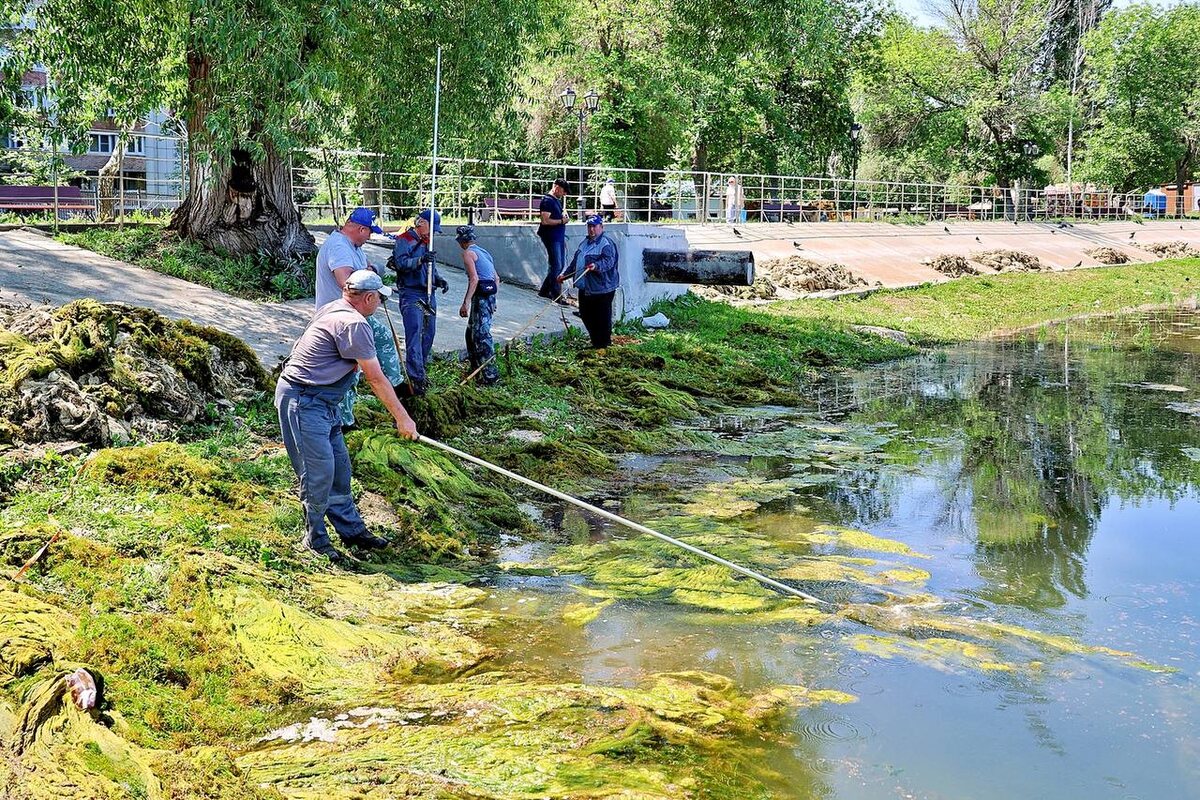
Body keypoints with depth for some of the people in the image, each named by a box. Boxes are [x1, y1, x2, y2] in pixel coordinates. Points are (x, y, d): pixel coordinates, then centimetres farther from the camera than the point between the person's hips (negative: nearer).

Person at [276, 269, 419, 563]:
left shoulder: (332, 309, 11)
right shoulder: (354, 324, -19)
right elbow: (376, 379, -17)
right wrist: (402, 418, -10)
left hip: (323, 403, 11)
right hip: (303, 402, -11)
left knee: (338, 466, 13)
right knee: (319, 471, -5)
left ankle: (352, 530, 21)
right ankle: (315, 538, 8)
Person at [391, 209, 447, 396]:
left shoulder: (427, 243, 20)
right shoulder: (404, 241, -5)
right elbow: (401, 263, -19)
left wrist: (439, 280, 7)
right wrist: (420, 260, -34)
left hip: (428, 295, 9)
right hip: (411, 295, -9)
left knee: (428, 334, 10)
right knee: (414, 335, -17)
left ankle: (418, 373, 22)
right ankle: (416, 379, -25)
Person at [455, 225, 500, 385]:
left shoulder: (468, 253, -7)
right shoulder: (483, 252, 20)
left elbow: (474, 279, -19)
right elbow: (497, 278, 21)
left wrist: (466, 303, -21)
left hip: (481, 297, -9)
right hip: (490, 294, 9)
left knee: (481, 336, -10)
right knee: (472, 332, 21)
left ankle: (490, 375, -13)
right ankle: (475, 367, 30)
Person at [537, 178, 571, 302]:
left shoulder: (558, 201, 18)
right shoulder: (547, 201, -12)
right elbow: (545, 221, -21)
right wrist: (561, 221, -16)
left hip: (559, 238, 10)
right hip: (551, 239, -10)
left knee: (559, 266, 12)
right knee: (556, 266, -7)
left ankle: (544, 291, 21)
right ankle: (556, 296, -3)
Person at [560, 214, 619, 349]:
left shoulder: (606, 244, -11)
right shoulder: (584, 243, 18)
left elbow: (608, 261, -27)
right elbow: (575, 262, 27)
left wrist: (596, 266, -45)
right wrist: (565, 275, 26)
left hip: (602, 289, -9)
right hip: (585, 288, 9)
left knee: (602, 319, -3)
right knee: (586, 316, 15)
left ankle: (603, 345, 8)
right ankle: (595, 342, 28)